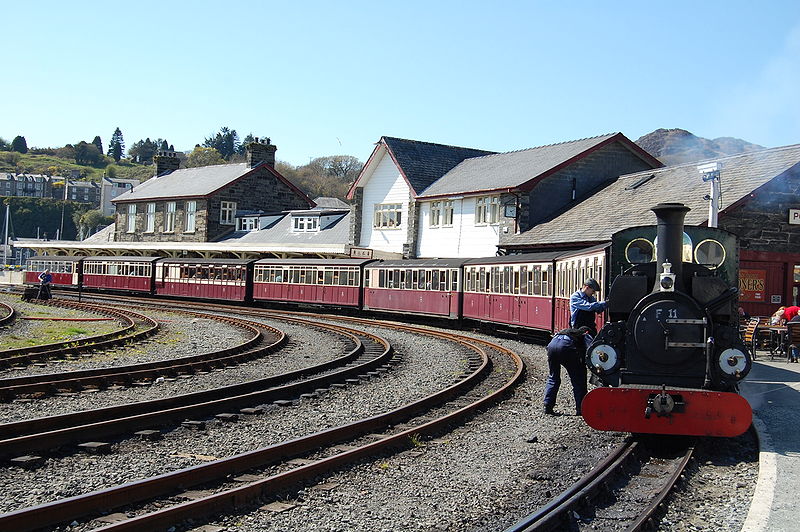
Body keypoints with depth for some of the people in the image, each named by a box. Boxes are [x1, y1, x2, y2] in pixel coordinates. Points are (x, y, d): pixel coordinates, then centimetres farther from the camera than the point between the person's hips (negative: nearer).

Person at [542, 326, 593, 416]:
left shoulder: (568, 331, 42)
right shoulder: (586, 335, 26)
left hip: (552, 344, 5)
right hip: (567, 347, -5)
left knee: (553, 378, 22)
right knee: (578, 380, 11)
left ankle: (548, 407, 16)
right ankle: (580, 409, 12)